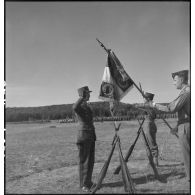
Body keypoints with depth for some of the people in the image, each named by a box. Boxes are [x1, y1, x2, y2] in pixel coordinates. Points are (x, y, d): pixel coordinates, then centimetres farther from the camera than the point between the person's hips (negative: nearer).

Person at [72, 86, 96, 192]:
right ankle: (83, 184, 11)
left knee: (91, 160, 13)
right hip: (83, 136, -8)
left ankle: (88, 181, 26)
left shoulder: (87, 106, 15)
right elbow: (74, 107, -39)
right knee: (84, 161, 0)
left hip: (91, 136, 9)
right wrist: (82, 97, -30)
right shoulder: (78, 106, -12)